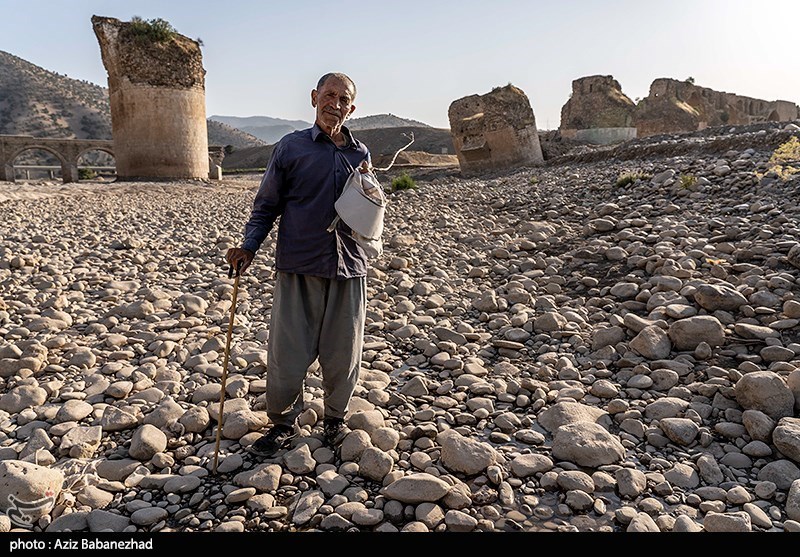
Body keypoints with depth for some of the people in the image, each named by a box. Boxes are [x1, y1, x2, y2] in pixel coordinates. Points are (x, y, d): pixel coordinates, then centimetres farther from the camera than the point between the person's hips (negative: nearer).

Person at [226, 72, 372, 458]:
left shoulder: (360, 154, 11)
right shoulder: (291, 147, 2)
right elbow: (267, 206, 6)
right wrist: (249, 247, -8)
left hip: (348, 267, 3)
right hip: (298, 267, -2)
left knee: (342, 352, 9)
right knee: (288, 352, 0)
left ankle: (335, 418, 32)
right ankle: (283, 424, 23)